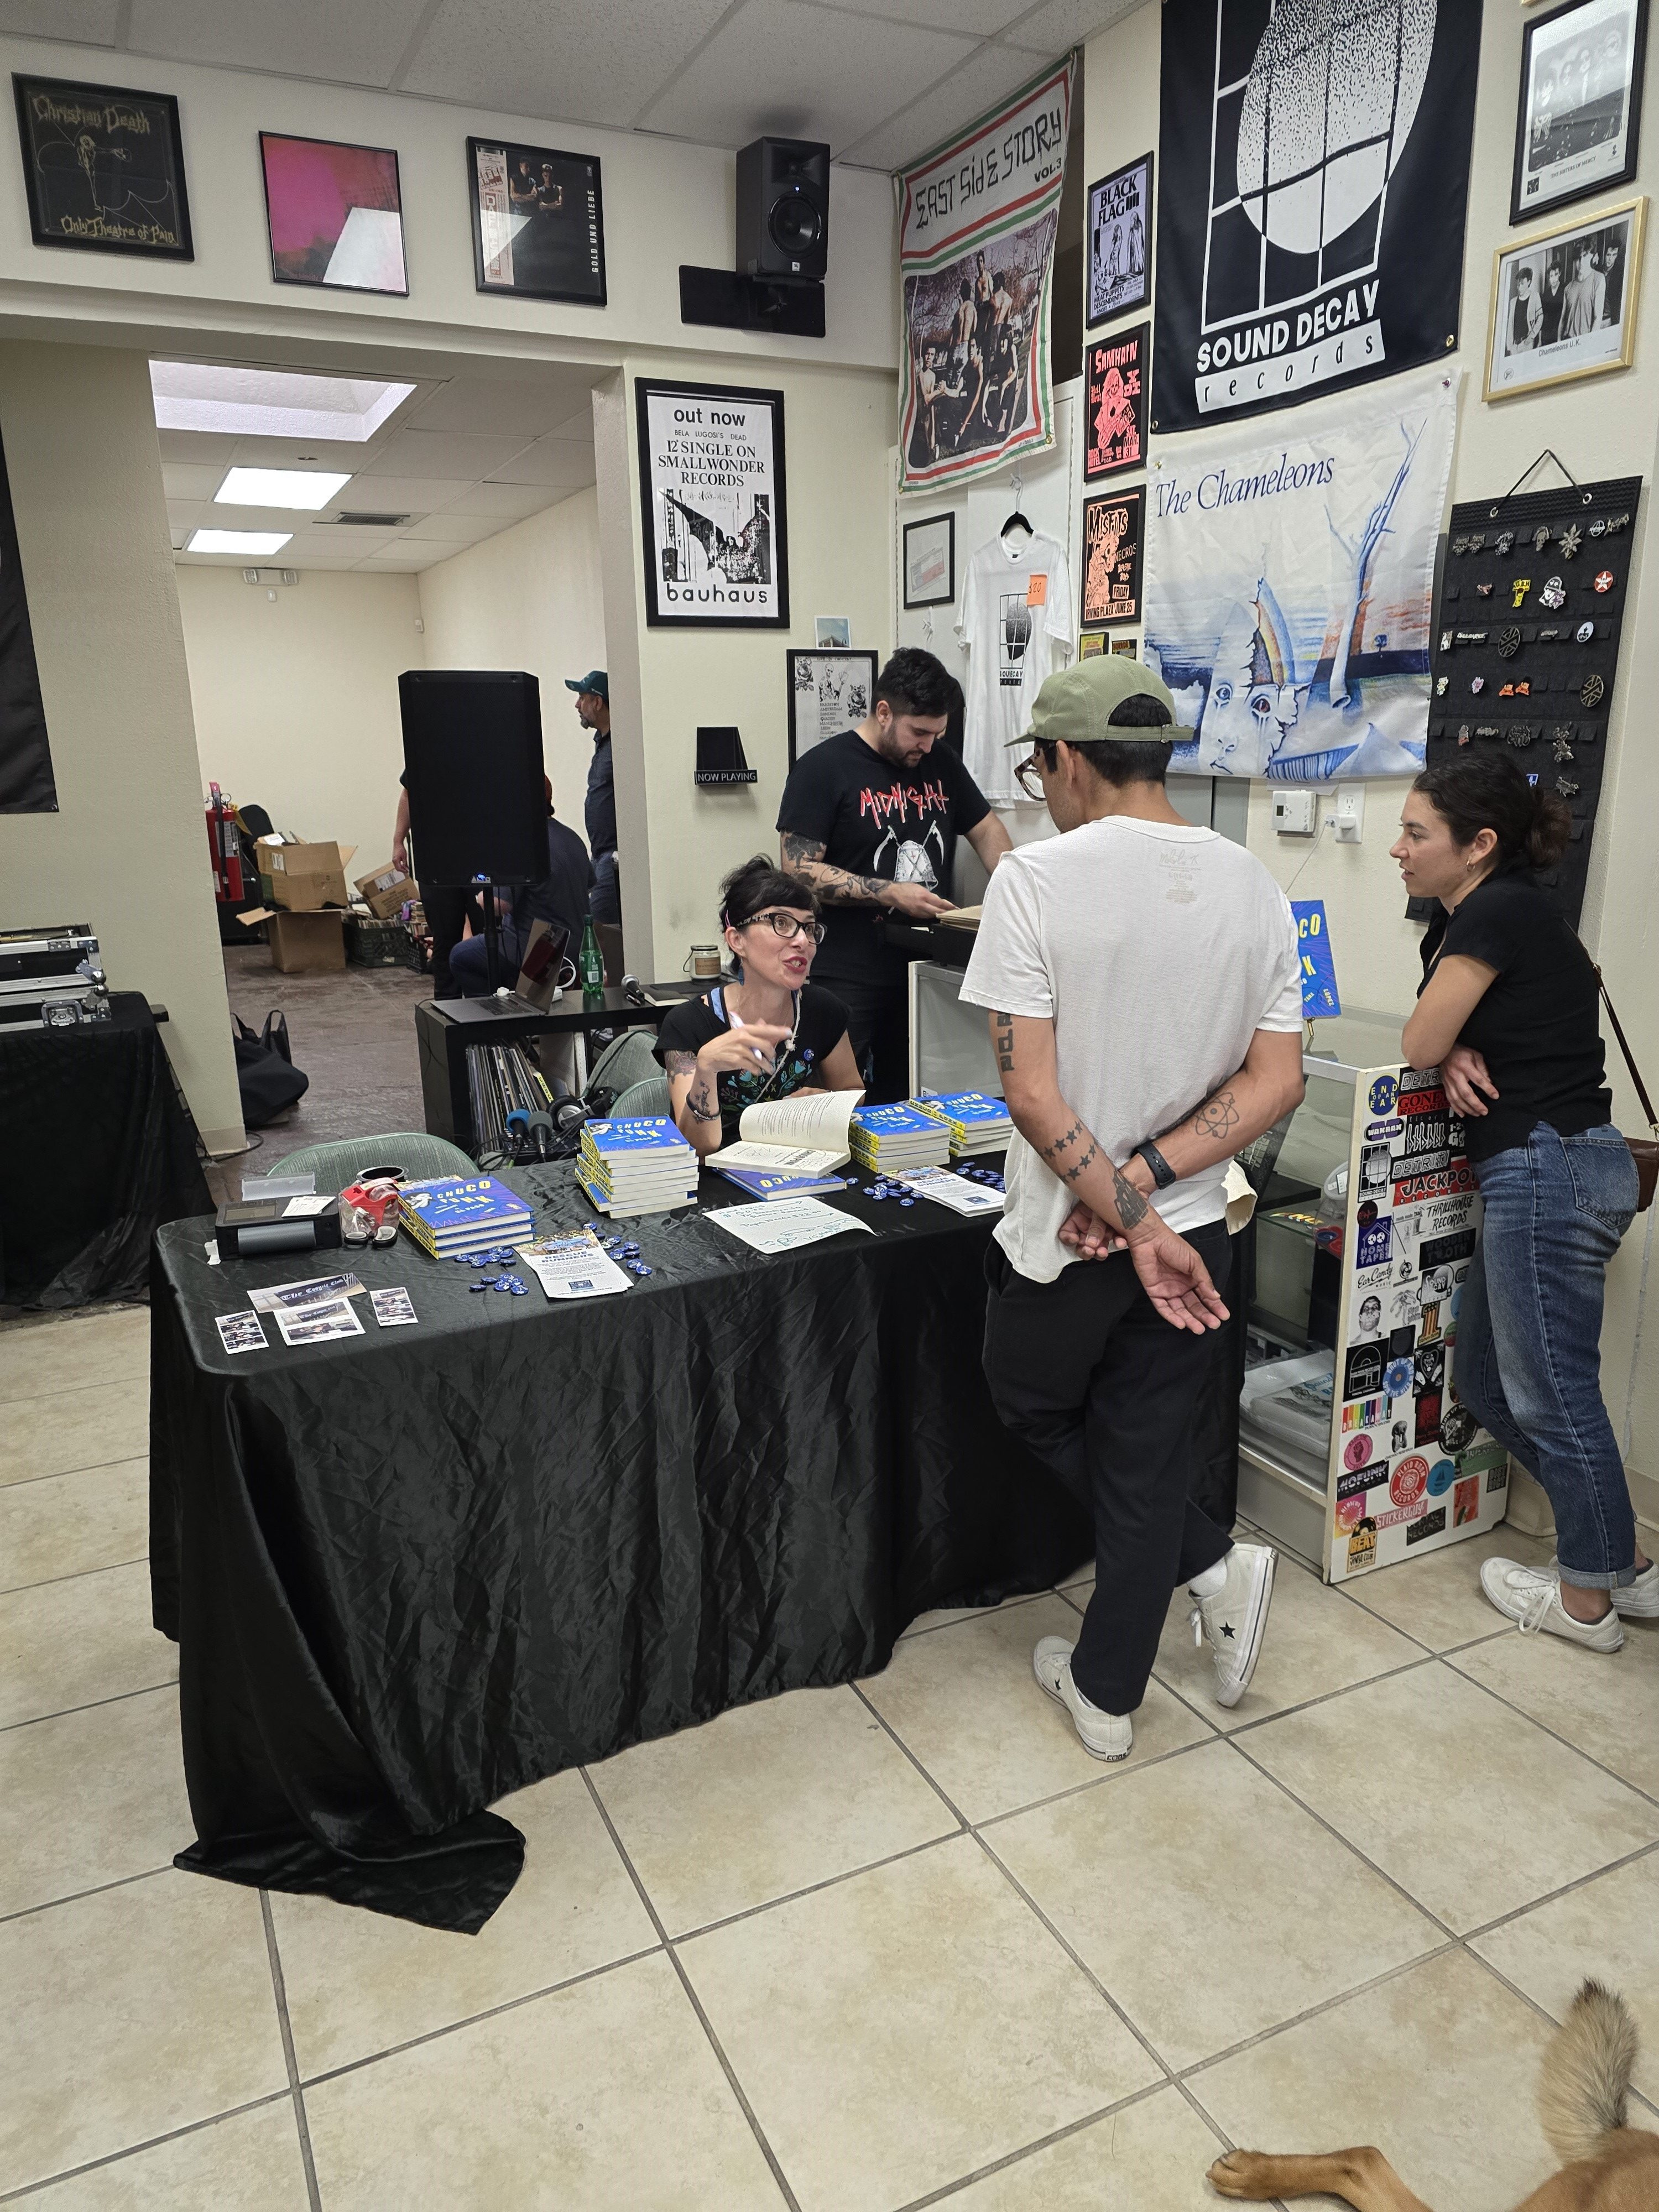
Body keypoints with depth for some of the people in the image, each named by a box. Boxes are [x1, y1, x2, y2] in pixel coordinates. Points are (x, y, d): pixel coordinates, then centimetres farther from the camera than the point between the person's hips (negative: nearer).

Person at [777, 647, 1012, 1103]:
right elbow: (800, 870, -12)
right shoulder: (823, 768, -6)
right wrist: (889, 894, -18)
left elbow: (986, 829, 23)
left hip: (927, 969, 6)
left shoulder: (940, 762, 13)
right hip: (849, 979, -5)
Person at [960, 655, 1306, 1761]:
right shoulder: (1255, 886, 0)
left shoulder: (1038, 877, -15)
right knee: (1147, 1454, 17)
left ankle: (1213, 1564, 20)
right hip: (1197, 1230, 5)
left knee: (1036, 1412, 24)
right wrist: (1147, 1181, -8)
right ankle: (1106, 1691, 30)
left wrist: (1127, 1217, -15)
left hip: (1065, 1240, -4)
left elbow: (1032, 1092, -20)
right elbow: (1277, 1083, -3)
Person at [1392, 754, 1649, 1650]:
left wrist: (1448, 1046, 9)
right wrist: (1459, 1055, -4)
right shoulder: (1510, 912, 16)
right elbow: (1442, 1044, 18)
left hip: (1548, 1168, -10)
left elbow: (1419, 1042, -13)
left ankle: (1586, 1599, 20)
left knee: (1551, 1391, 3)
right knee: (1485, 1380, 16)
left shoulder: (1496, 914, -14)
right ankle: (1624, 1563, 28)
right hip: (1546, 1169, 10)